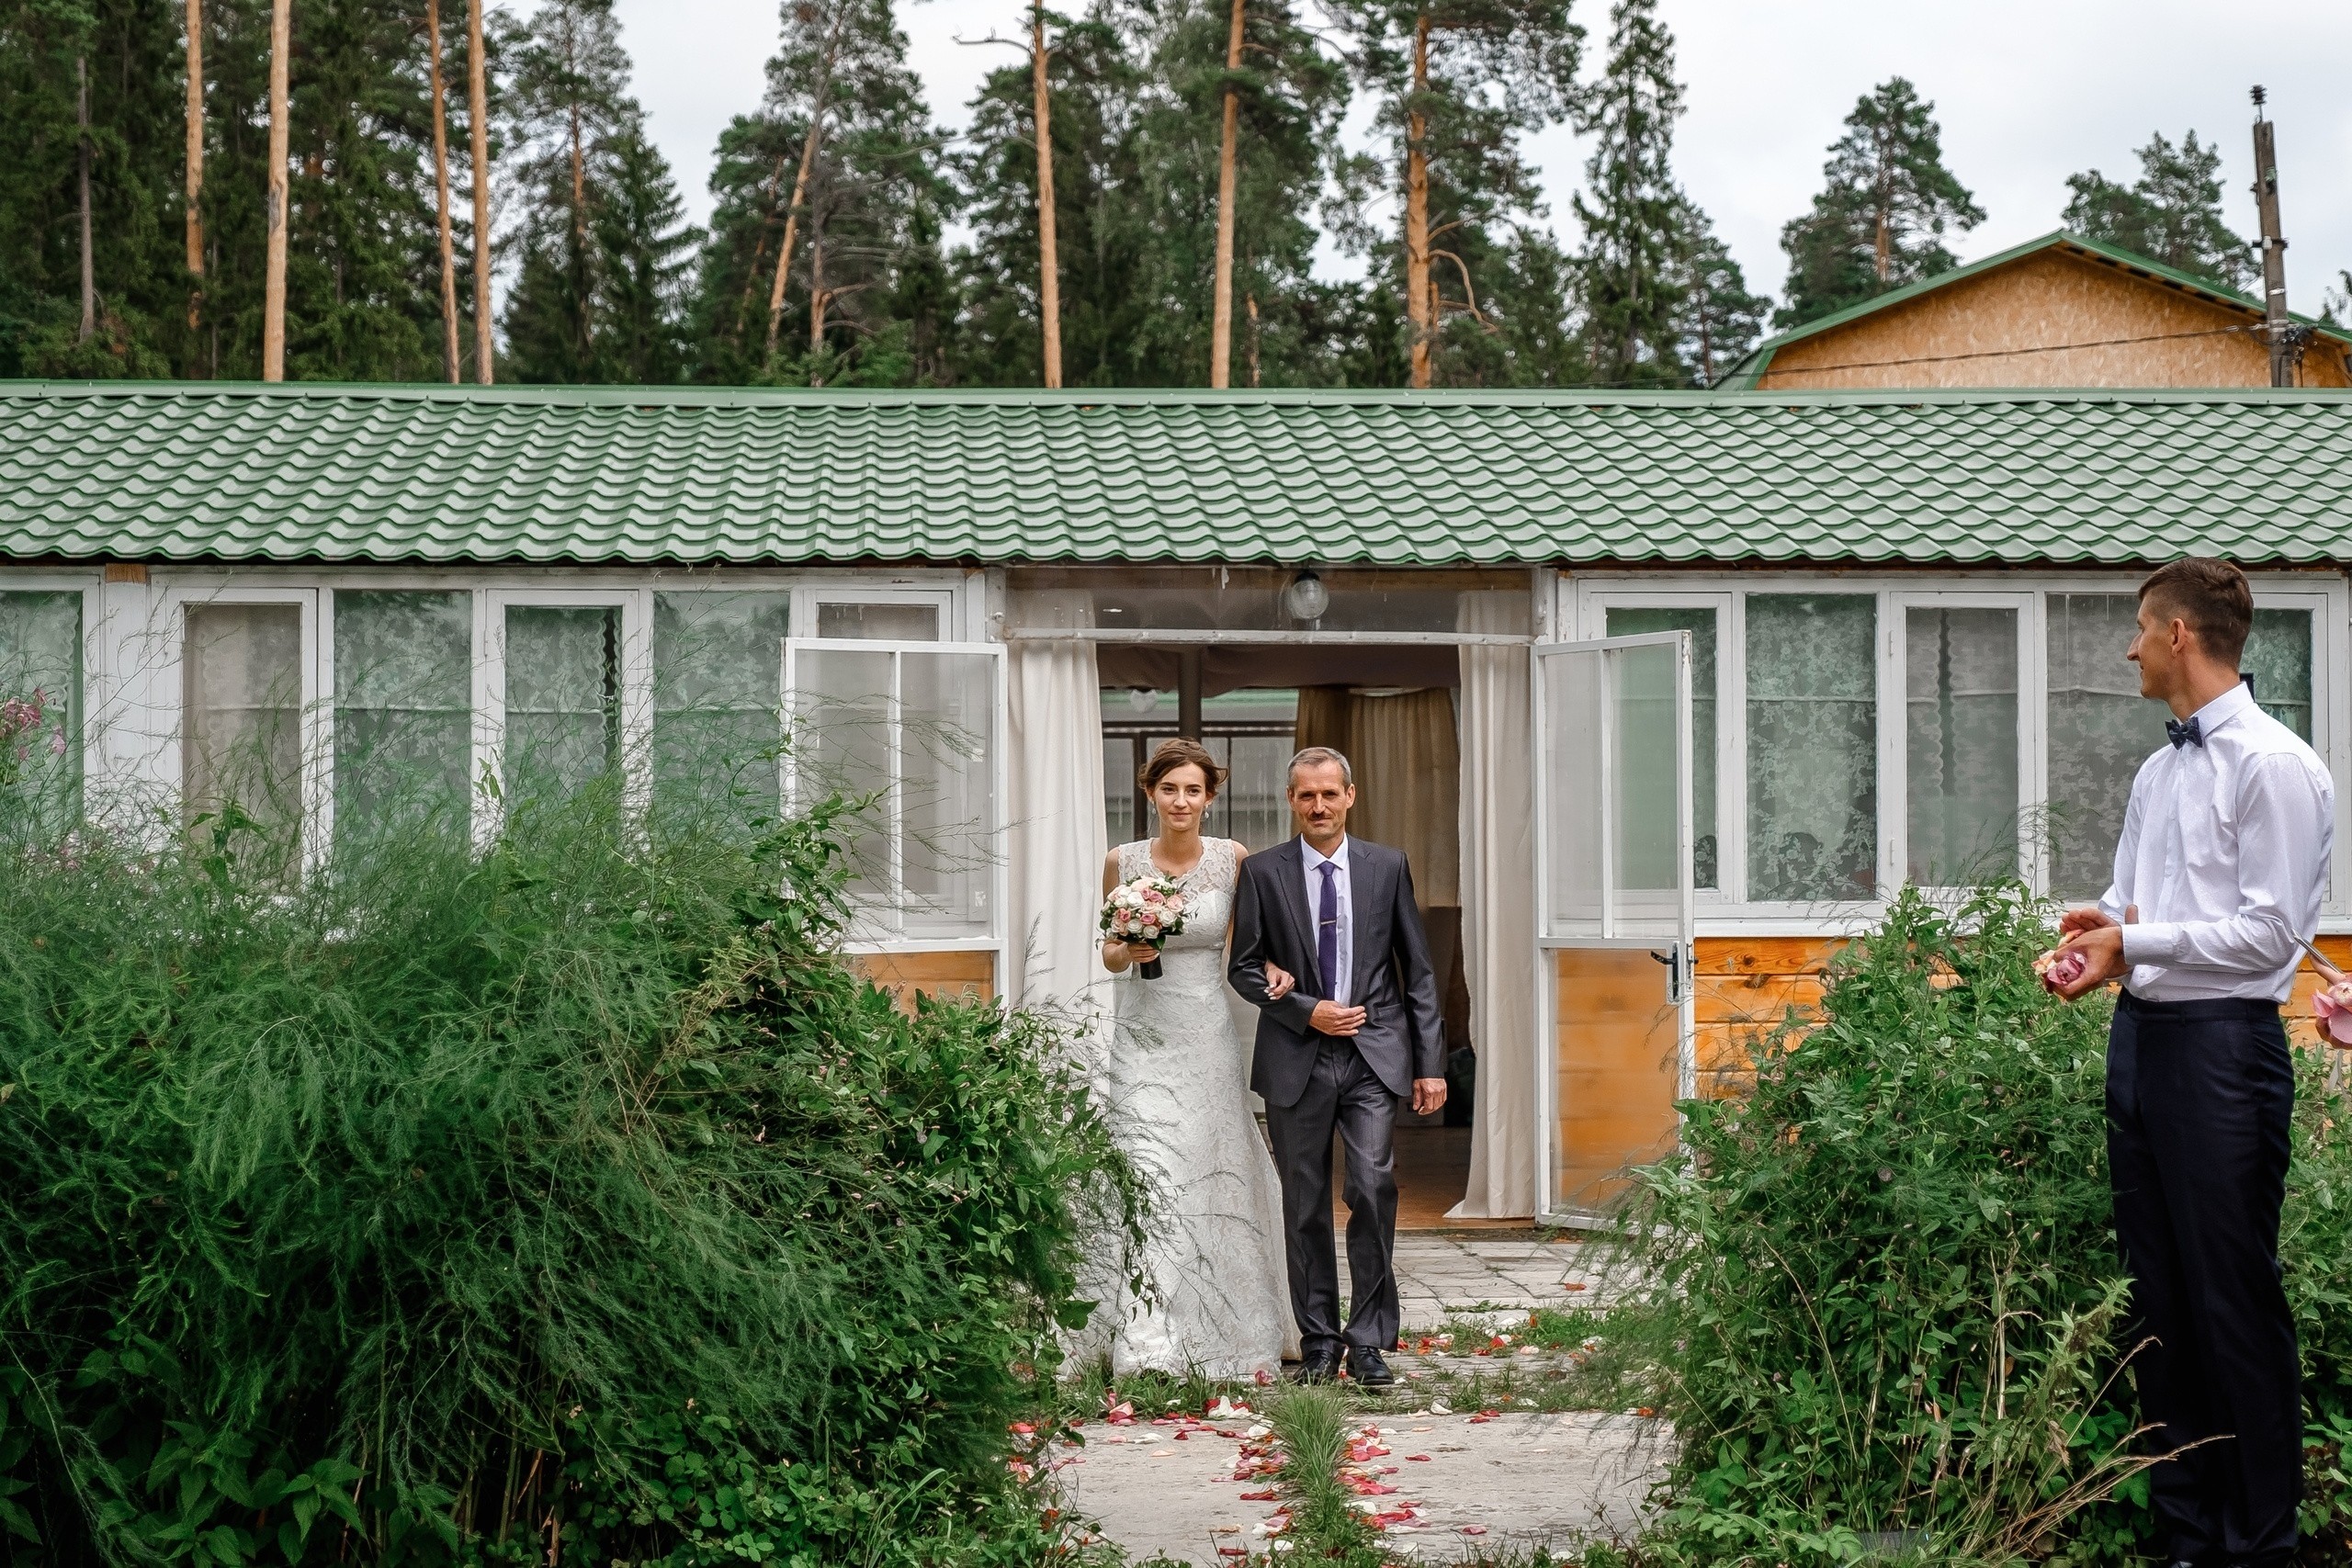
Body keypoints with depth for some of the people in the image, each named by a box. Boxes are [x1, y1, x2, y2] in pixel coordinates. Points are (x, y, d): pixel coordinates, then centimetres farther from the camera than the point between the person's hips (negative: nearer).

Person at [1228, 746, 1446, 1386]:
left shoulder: (1388, 867, 7)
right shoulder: (1263, 872, 4)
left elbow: (1418, 970, 8)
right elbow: (1244, 968, 5)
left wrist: (1430, 1063, 3)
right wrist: (1306, 1012, -9)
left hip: (1374, 1057, 0)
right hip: (1296, 1062, 0)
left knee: (1374, 1189, -13)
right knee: (1305, 1206, 5)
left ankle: (1368, 1341, -2)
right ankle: (1319, 1342, 17)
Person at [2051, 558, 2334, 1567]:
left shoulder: (2272, 766, -9)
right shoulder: (2158, 771, 16)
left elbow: (2271, 932, -14)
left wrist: (2135, 940, -14)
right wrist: (2100, 929, 3)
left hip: (2221, 1044, -8)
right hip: (2141, 1032, 9)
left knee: (2233, 1298, -4)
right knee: (2157, 1293, 11)